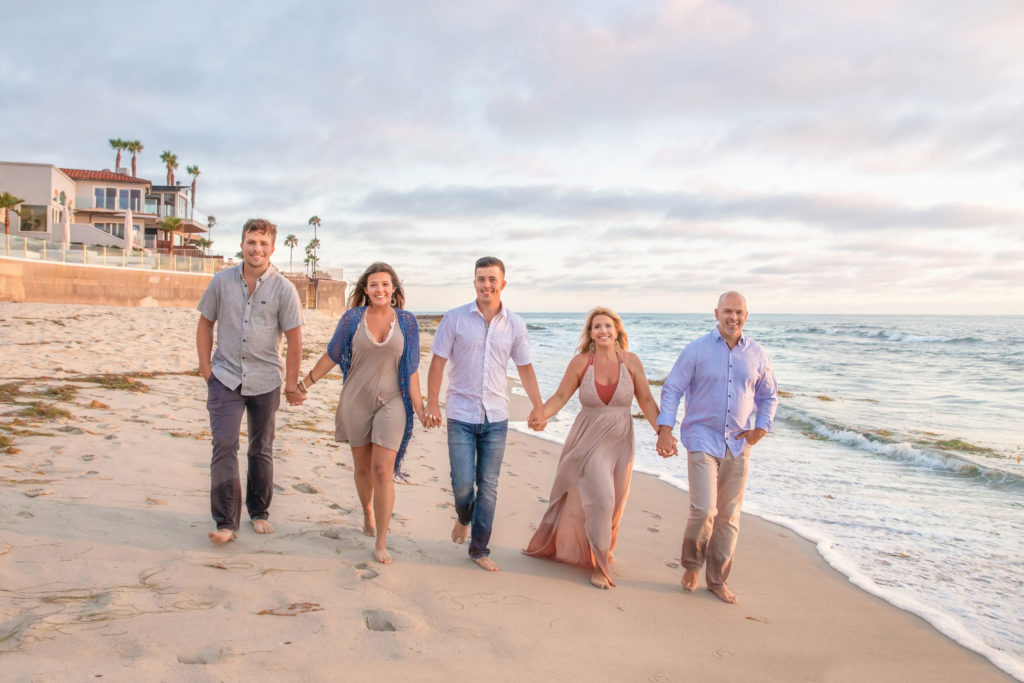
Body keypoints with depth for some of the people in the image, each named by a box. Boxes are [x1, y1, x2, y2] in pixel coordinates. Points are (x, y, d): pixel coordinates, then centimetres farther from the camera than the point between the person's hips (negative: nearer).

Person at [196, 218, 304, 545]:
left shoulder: (283, 289, -6)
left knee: (261, 450, 12)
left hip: (265, 381, 0)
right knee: (224, 446, -8)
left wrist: (292, 384, -2)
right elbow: (205, 323, 10)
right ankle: (226, 523, -3)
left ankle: (259, 512, 29)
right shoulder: (222, 281, 0)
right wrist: (205, 366, 3)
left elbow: (294, 339, -3)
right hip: (225, 377, 1)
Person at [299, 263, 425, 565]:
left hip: (391, 403, -1)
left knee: (383, 471, -8)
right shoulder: (353, 319, -1)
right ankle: (367, 512, 43)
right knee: (362, 467, 13)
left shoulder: (406, 321, -1)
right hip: (356, 401, 1)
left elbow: (411, 369, 1)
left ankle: (381, 543, 0)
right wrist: (306, 383, 9)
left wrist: (419, 407, -2)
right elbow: (331, 356, 7)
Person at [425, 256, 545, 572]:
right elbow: (438, 363, -2)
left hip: (496, 417, 2)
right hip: (461, 415, -2)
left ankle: (479, 549, 20)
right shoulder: (455, 318, -4)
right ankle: (464, 518, 32)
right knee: (462, 483, -3)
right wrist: (431, 404, -7)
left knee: (488, 486, 6)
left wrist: (539, 407, 8)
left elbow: (525, 368, 10)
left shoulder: (515, 324, 2)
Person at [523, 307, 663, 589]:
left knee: (614, 505, 13)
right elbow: (560, 397, -6)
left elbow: (646, 401, -1)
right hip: (589, 440, -3)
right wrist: (541, 413, -24)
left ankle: (603, 548, 42)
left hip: (620, 441, 3)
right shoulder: (581, 362, -9)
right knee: (600, 499, -13)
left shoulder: (631, 361, -6)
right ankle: (599, 566, 4)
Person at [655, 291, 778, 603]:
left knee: (728, 517, 8)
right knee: (703, 510, -13)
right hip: (702, 440, -3)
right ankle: (692, 565, 15)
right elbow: (671, 390, -5)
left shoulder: (757, 354, 5)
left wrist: (761, 428, 2)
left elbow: (769, 396, 18)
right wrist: (665, 429, -15)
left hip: (738, 445, 4)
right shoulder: (696, 350, -4)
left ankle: (718, 580, 23)